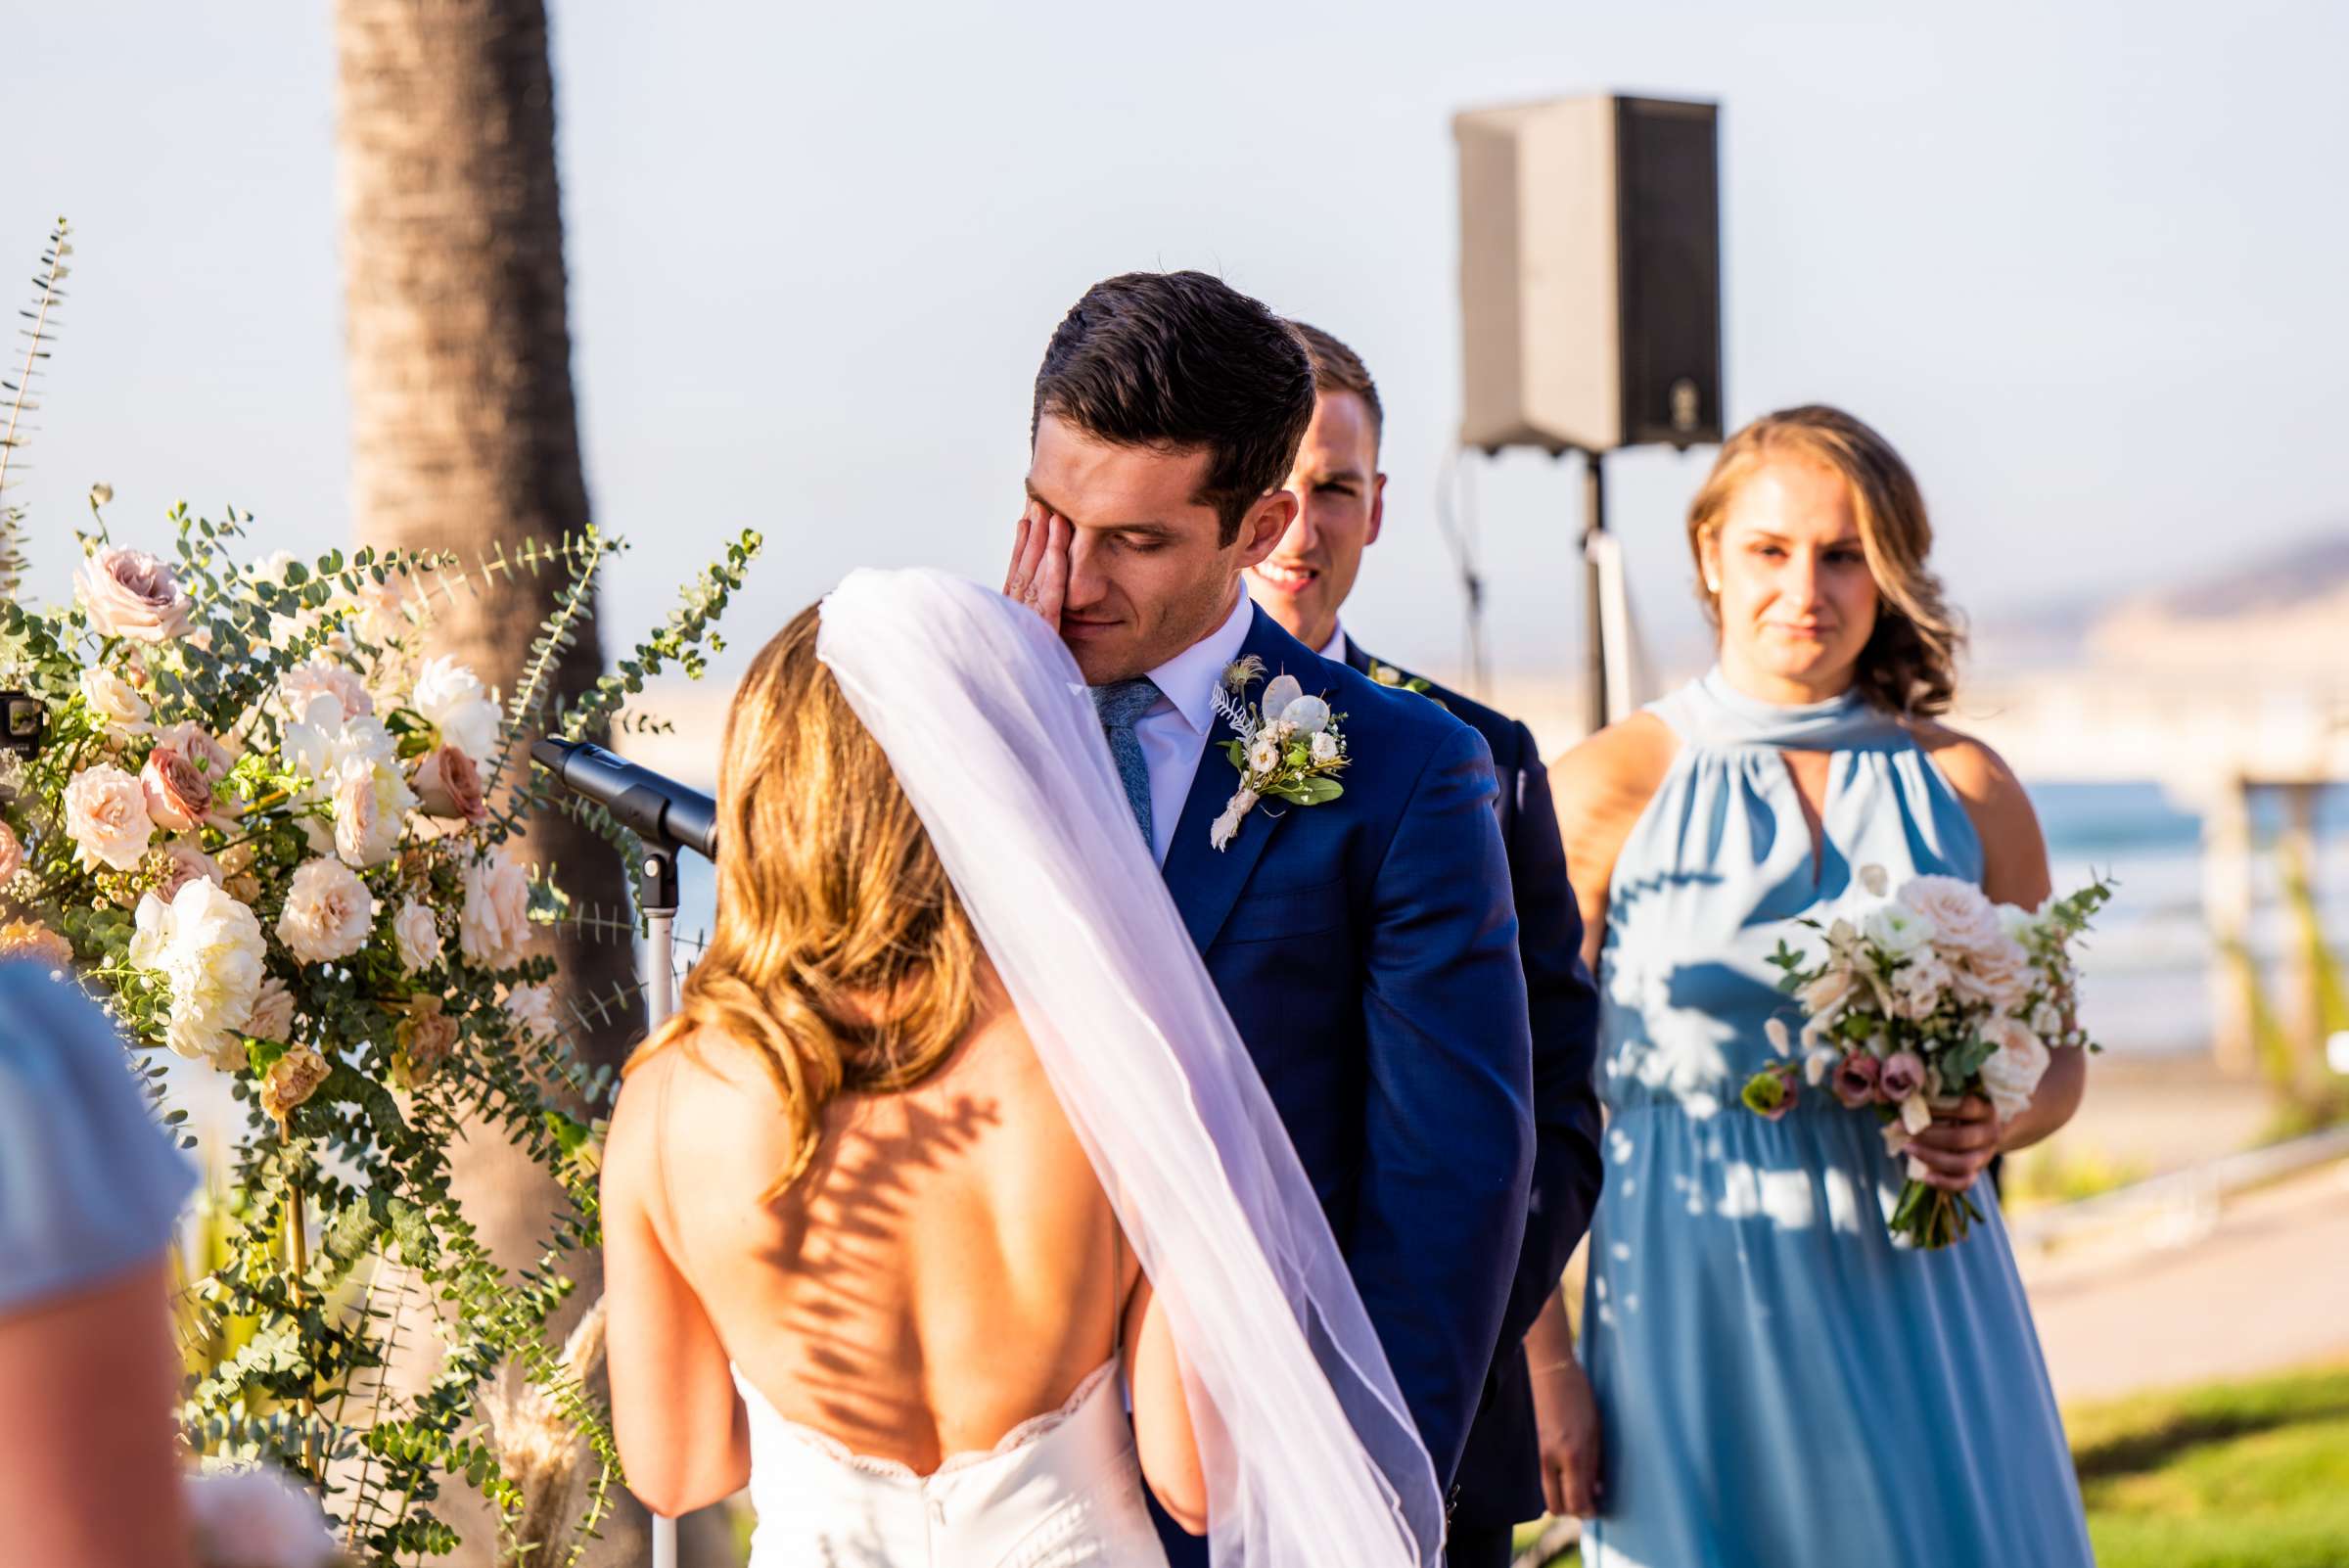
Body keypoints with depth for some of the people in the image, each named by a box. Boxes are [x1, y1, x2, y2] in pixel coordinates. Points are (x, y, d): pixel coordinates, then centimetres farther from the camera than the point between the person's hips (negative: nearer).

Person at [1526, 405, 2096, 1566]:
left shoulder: (1966, 790, 6)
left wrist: (1989, 1124, -8)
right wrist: (1542, 1364, -7)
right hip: (1692, 1316, -2)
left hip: (1919, 1298, 2)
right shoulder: (1606, 790, -2)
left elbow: (2054, 1058, 15)